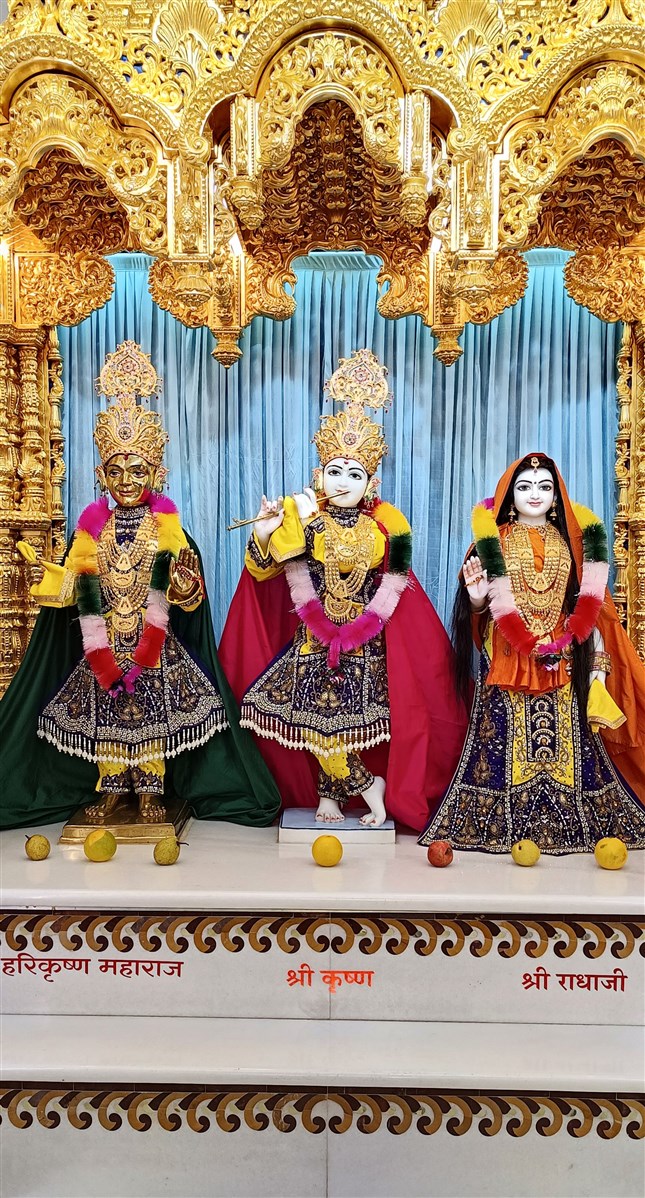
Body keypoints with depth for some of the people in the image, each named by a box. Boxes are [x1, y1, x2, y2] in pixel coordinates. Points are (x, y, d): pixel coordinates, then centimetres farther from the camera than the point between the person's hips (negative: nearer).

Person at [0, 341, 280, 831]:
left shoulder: (165, 521, -4)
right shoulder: (94, 523, 2)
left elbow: (182, 587, -9)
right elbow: (76, 578, 2)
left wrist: (184, 573, -30)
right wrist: (48, 576, -16)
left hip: (154, 640, -2)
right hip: (105, 639, 3)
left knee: (153, 709, 3)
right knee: (106, 711, 8)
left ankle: (150, 792, 17)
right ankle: (111, 790, 23)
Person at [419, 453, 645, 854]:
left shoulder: (570, 539, 12)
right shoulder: (494, 539, 5)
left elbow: (589, 606, 8)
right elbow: (479, 604, 3)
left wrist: (597, 668, -1)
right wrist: (477, 596, -21)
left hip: (562, 658, 2)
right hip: (508, 657, -2)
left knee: (565, 736, 1)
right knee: (508, 740, -4)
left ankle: (569, 820, 12)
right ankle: (502, 821, 4)